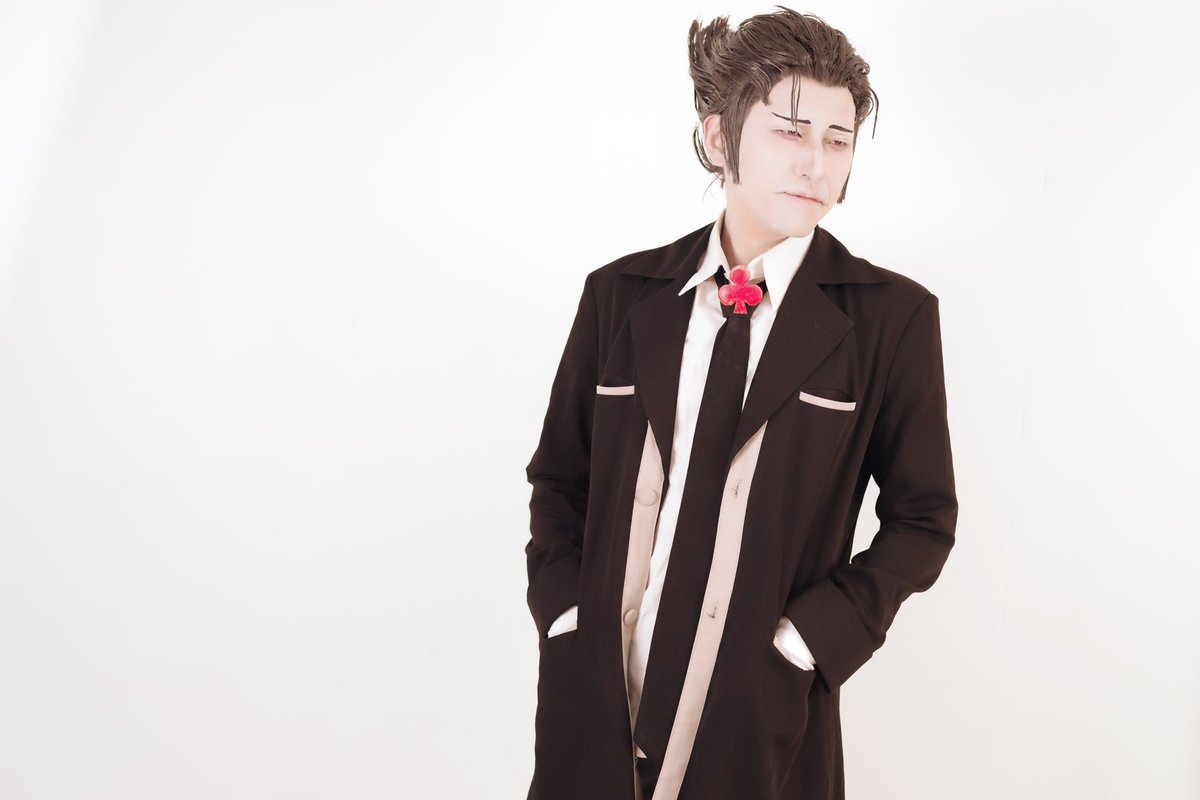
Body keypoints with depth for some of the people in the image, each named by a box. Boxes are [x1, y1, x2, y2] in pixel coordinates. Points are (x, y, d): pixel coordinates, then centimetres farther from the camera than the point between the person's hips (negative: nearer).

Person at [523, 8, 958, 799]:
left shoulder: (892, 316, -6)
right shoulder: (620, 294, 0)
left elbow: (922, 519, -1)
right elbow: (558, 476, 7)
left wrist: (804, 644, -9)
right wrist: (566, 614, -4)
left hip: (762, 723, -1)